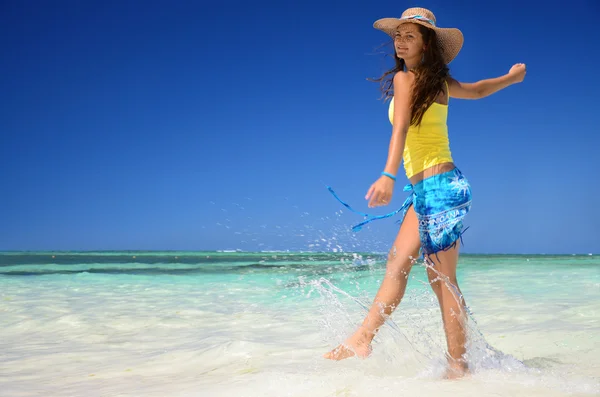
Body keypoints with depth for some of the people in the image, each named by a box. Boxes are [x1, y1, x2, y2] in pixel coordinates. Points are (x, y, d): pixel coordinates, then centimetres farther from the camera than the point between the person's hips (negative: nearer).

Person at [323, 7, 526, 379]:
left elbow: (401, 128, -21)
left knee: (442, 278, -5)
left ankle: (458, 364, 2)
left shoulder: (404, 77, -8)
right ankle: (363, 339, 11)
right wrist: (510, 78, 49)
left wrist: (389, 175, -33)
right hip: (426, 191, 9)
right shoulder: (439, 81, 15)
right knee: (398, 263, 7)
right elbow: (475, 90, 30)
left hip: (438, 187, -9)